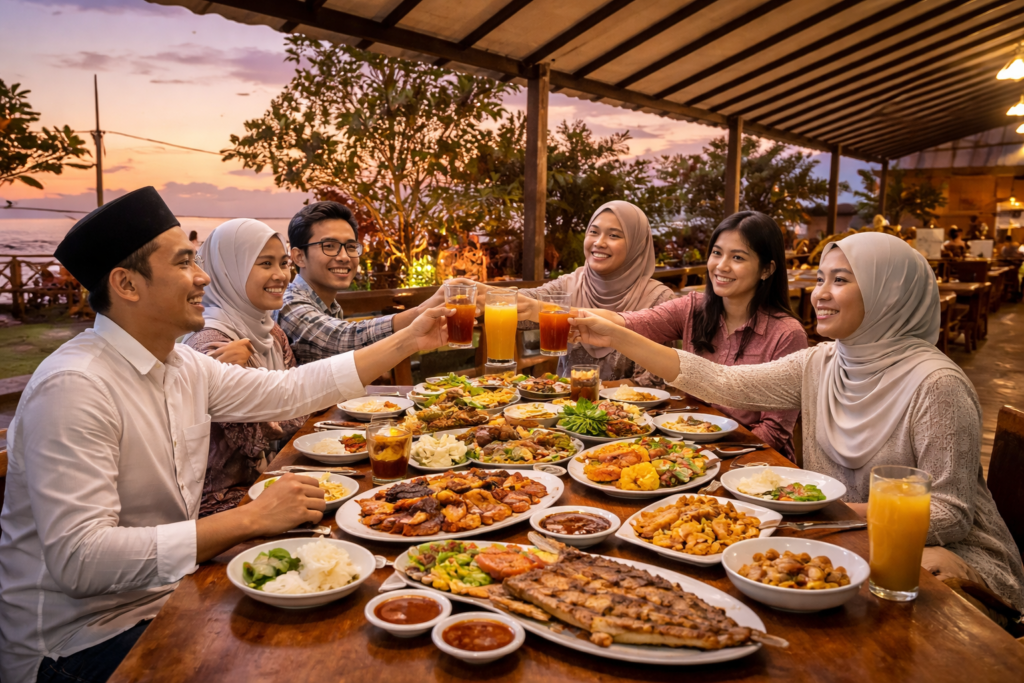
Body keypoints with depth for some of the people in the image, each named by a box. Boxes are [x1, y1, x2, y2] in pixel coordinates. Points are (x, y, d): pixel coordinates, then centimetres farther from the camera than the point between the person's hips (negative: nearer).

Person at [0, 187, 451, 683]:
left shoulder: (184, 366, 2)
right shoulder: (74, 387, -24)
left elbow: (291, 390, 8)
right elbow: (78, 559, -29)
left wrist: (408, 340, 8)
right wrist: (250, 519, -30)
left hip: (166, 595, 7)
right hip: (82, 638, -7)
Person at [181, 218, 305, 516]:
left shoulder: (270, 332, 6)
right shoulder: (210, 343, -20)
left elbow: (298, 413, 2)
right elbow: (251, 441, -17)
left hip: (263, 480, 7)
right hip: (222, 499, -7)